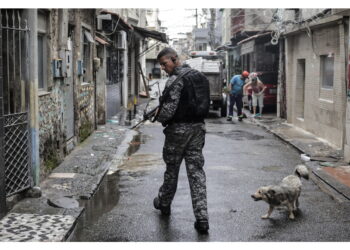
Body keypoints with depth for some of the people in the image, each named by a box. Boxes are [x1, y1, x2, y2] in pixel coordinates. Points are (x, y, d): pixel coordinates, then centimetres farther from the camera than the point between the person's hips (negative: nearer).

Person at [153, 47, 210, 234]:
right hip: (198, 127, 6)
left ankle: (164, 203, 35)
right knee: (196, 171, 4)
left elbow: (169, 108, -21)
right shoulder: (200, 76, 11)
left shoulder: (175, 80, -16)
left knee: (172, 169, 13)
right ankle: (202, 217, -3)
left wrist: (159, 118, 0)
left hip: (179, 129, -6)